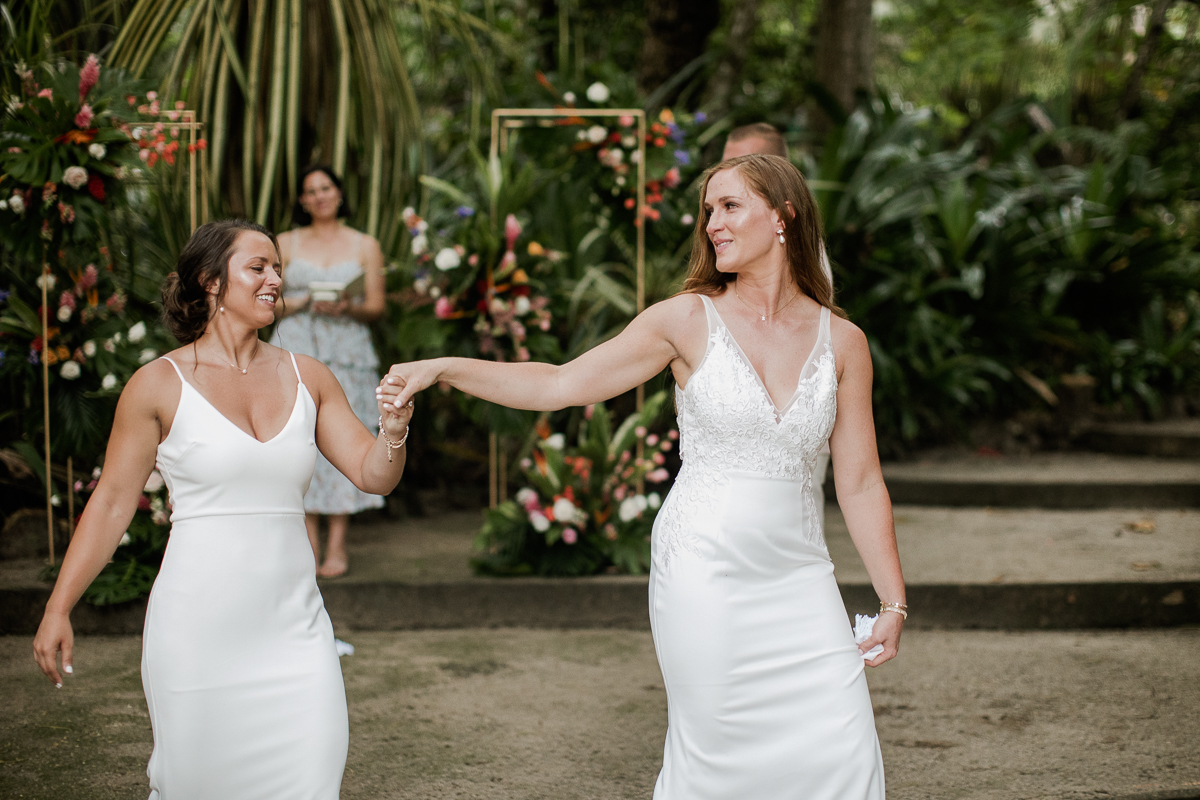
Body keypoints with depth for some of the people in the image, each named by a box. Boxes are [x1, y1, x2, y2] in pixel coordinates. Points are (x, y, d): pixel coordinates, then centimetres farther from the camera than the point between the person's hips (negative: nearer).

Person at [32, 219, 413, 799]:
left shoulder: (307, 377, 8)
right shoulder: (160, 385, -2)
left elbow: (372, 476, 8)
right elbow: (112, 502, 1)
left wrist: (392, 431, -14)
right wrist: (58, 609, -1)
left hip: (291, 621, 3)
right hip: (198, 622, -3)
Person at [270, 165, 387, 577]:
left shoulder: (365, 246, 12)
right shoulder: (286, 244, 13)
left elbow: (376, 306, 8)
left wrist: (349, 308, -13)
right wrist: (305, 303, -10)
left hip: (346, 354, 0)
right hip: (295, 351, 1)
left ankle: (337, 547, -3)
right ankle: (310, 544, 0)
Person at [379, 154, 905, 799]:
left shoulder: (842, 341, 3)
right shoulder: (688, 320, -2)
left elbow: (860, 483, 7)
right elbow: (560, 384, -2)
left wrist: (893, 599, 5)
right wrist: (443, 368, -11)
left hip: (796, 573, 3)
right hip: (705, 570, -2)